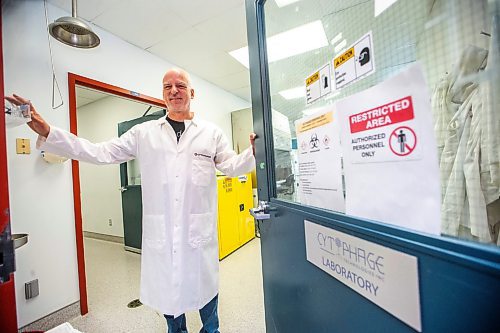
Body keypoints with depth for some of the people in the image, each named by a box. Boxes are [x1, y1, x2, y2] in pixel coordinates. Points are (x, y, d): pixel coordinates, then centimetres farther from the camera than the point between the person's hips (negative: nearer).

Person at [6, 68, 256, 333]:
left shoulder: (211, 132, 3)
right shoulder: (144, 133, 6)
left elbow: (232, 166, 2)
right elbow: (100, 153, 5)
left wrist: (254, 152, -14)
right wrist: (47, 132, -1)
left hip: (199, 227, 0)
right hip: (160, 229, 1)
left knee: (205, 285, 16)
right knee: (167, 285, 18)